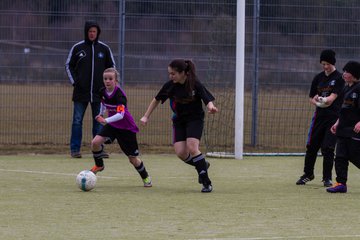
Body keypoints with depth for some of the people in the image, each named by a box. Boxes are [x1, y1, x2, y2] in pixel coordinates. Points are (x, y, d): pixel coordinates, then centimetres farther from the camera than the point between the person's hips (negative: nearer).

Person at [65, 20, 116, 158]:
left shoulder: (104, 49, 5)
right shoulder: (77, 48, 2)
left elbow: (111, 66, 14)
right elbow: (68, 65, 9)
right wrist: (74, 81, -3)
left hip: (99, 92, 1)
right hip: (81, 92, -1)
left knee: (99, 121, 4)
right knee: (77, 121, -2)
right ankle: (75, 149, 2)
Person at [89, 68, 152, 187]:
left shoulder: (119, 94, -29)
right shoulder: (103, 92, -9)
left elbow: (120, 115, -41)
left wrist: (106, 120, -52)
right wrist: (101, 114, 20)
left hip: (126, 127, -5)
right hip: (111, 124, 5)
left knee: (133, 158, 1)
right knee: (95, 142, -17)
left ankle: (145, 177, 27)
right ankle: (99, 165, 10)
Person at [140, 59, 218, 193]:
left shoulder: (195, 85, -17)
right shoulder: (170, 86, -8)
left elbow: (208, 100, -17)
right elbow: (157, 100, 7)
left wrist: (211, 107, -41)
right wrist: (146, 116, 6)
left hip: (195, 119, -4)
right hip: (179, 120, 4)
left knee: (192, 148, -23)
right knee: (180, 152, -12)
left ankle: (206, 182, -13)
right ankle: (202, 165, 18)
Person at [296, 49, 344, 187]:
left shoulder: (339, 78, -5)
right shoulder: (318, 78, 11)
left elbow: (332, 97, -16)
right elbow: (312, 98, 11)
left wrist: (320, 99, -31)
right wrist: (319, 102, -10)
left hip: (334, 117, -5)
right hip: (319, 115, 5)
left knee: (328, 148, -7)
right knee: (311, 146, 6)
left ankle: (327, 178, 3)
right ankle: (308, 174, 21)